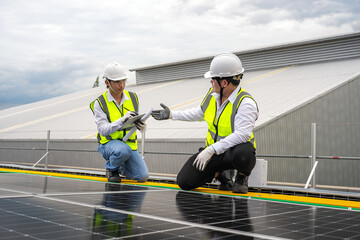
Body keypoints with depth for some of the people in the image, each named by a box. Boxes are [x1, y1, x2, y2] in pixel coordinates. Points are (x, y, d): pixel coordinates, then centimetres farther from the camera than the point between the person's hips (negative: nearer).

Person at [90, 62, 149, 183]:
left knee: (143, 177, -9)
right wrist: (122, 120, -36)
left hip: (129, 143, 4)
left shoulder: (132, 97, 1)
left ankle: (119, 167, 23)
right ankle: (111, 168, -3)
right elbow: (103, 130, -20)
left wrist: (140, 124, -16)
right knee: (124, 150, -39)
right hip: (109, 143, -4)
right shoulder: (100, 103, -12)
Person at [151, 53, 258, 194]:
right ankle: (221, 173, 15)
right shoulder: (212, 94, 2)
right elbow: (199, 113, 21)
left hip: (236, 149, -6)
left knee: (242, 154, -43)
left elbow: (241, 135, -33)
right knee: (184, 181, -9)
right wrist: (172, 115, 20)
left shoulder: (245, 103, -21)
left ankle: (242, 178, -6)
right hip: (213, 151, 6)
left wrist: (211, 150, -37)